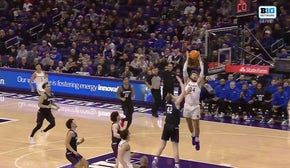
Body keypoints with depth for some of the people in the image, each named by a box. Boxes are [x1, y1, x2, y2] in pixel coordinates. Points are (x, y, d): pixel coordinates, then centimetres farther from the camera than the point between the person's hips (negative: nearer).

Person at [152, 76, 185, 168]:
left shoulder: (167, 103, 5)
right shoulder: (176, 103, -12)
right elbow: (183, 93, -13)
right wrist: (180, 82, -4)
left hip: (167, 126, 5)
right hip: (174, 128, -5)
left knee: (162, 145, 14)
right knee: (175, 147, -2)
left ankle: (155, 160, 6)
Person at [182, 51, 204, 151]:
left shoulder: (198, 83, 2)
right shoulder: (187, 81, 5)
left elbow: (202, 72, -7)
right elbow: (184, 70, -4)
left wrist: (200, 60, -7)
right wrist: (187, 59, -5)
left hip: (196, 106, -2)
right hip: (187, 105, 2)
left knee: (196, 125, 1)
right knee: (189, 124, 15)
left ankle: (197, 141, 15)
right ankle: (193, 136, 39)